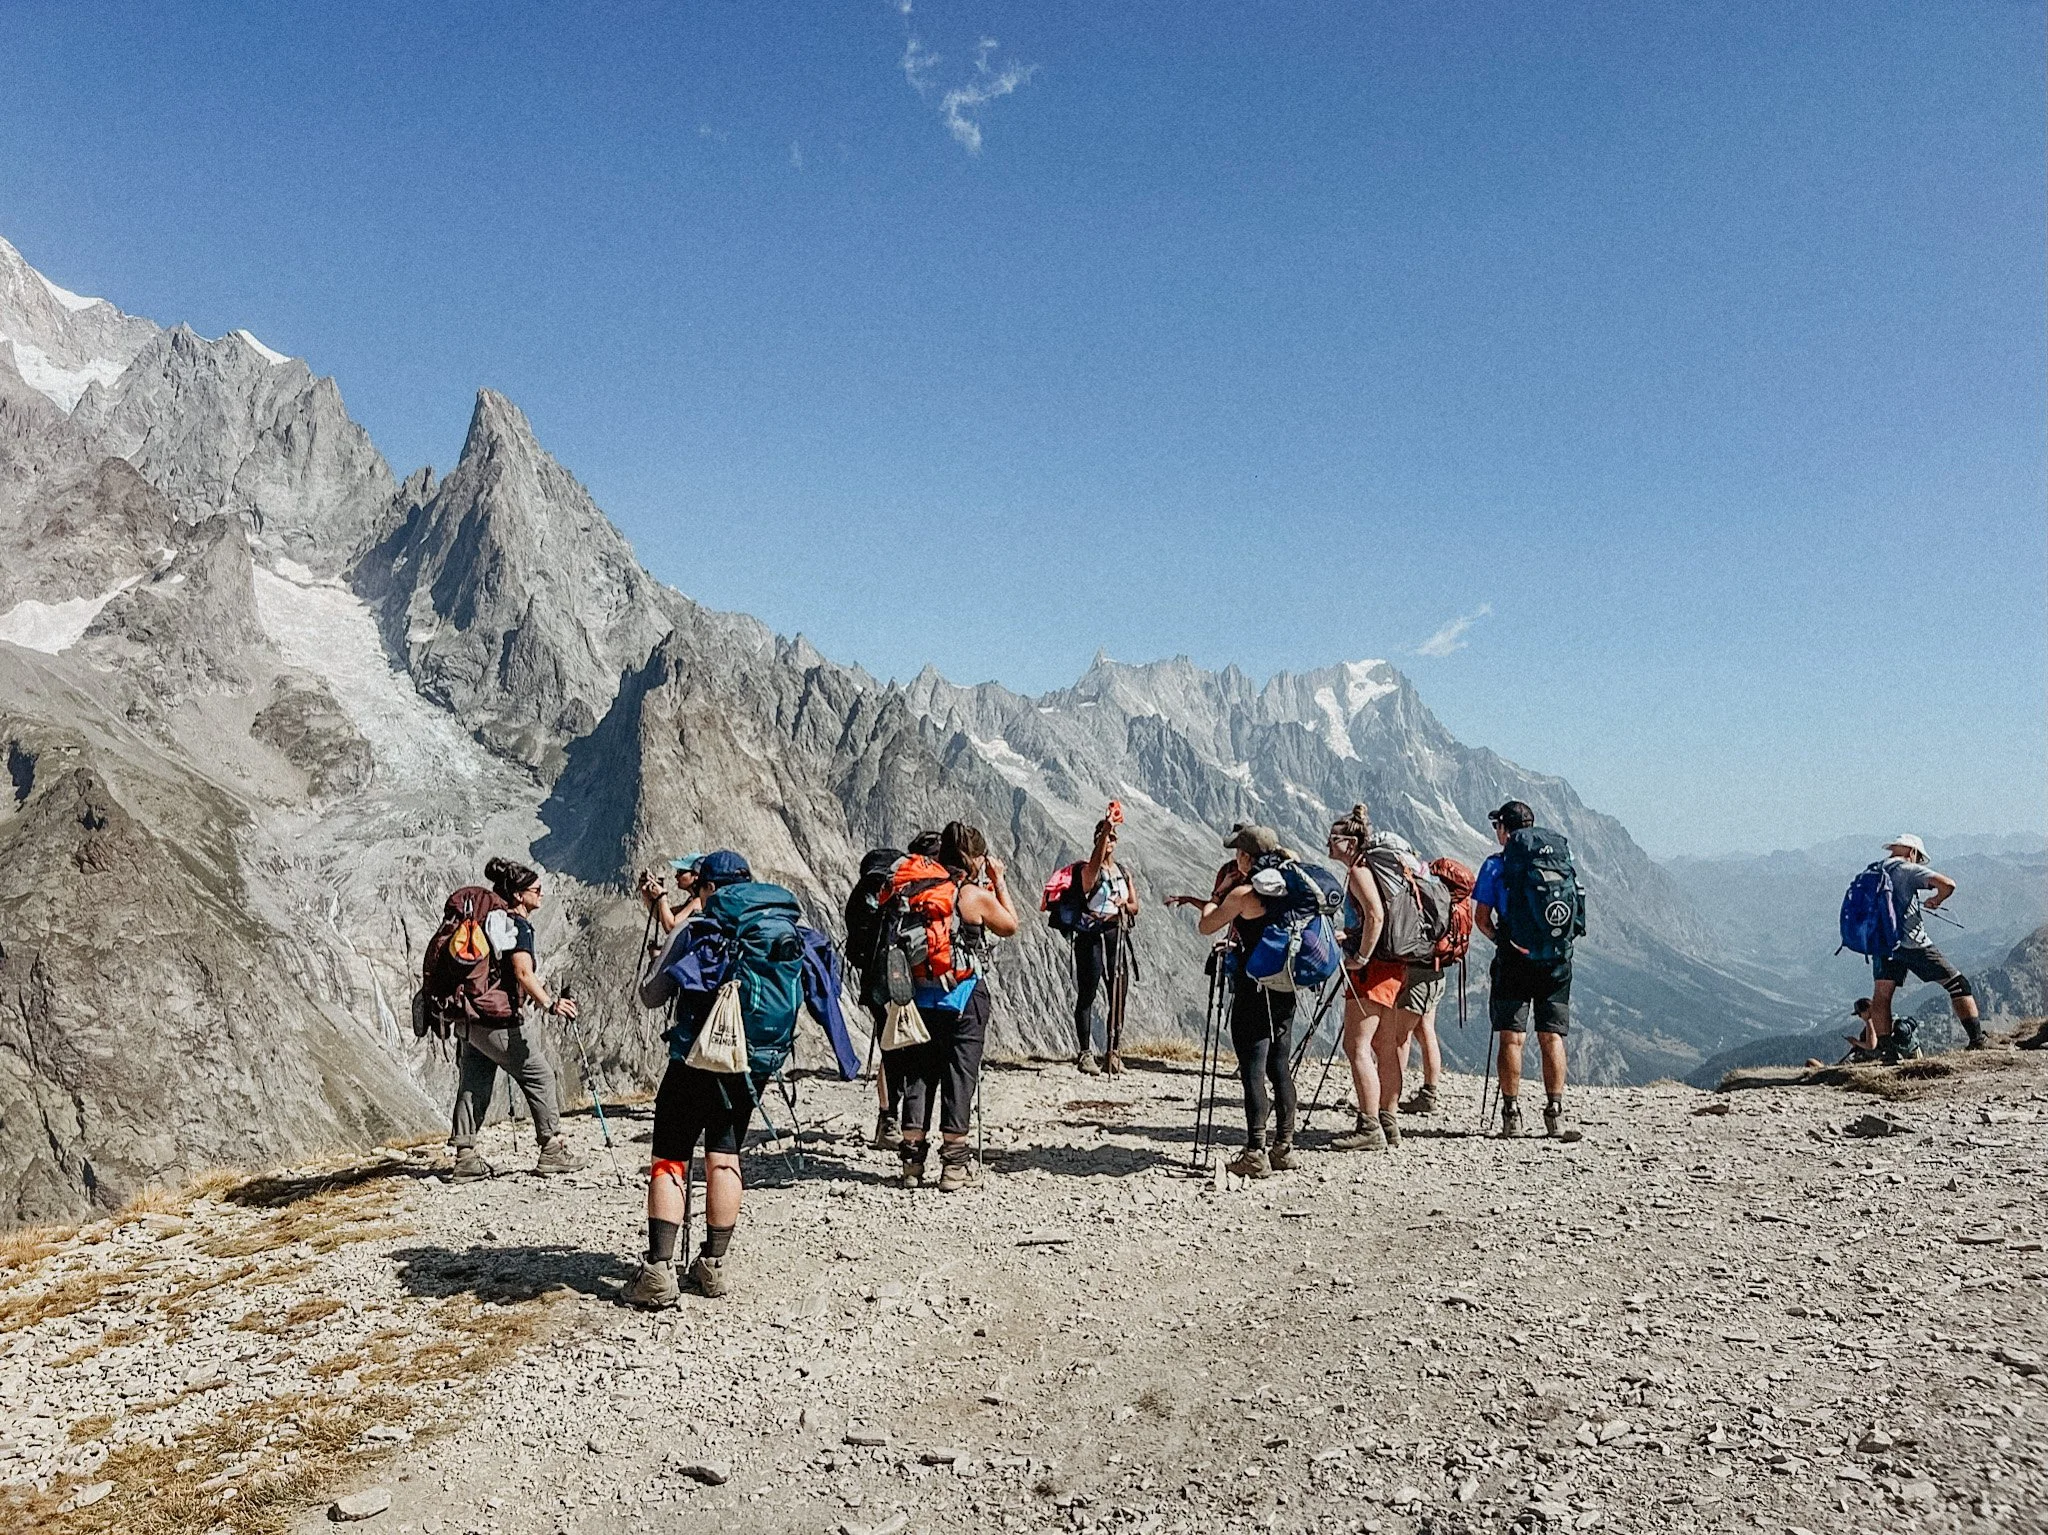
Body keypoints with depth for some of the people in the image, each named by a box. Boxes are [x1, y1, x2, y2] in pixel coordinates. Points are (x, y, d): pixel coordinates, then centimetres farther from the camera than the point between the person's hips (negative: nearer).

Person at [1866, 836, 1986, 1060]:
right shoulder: (1909, 870, -2)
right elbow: (1948, 884, -13)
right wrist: (1936, 900, 6)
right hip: (1912, 942, -5)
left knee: (1880, 997, 6)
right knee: (1958, 985, 9)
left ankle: (1888, 1052, -1)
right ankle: (1977, 1039, 5)